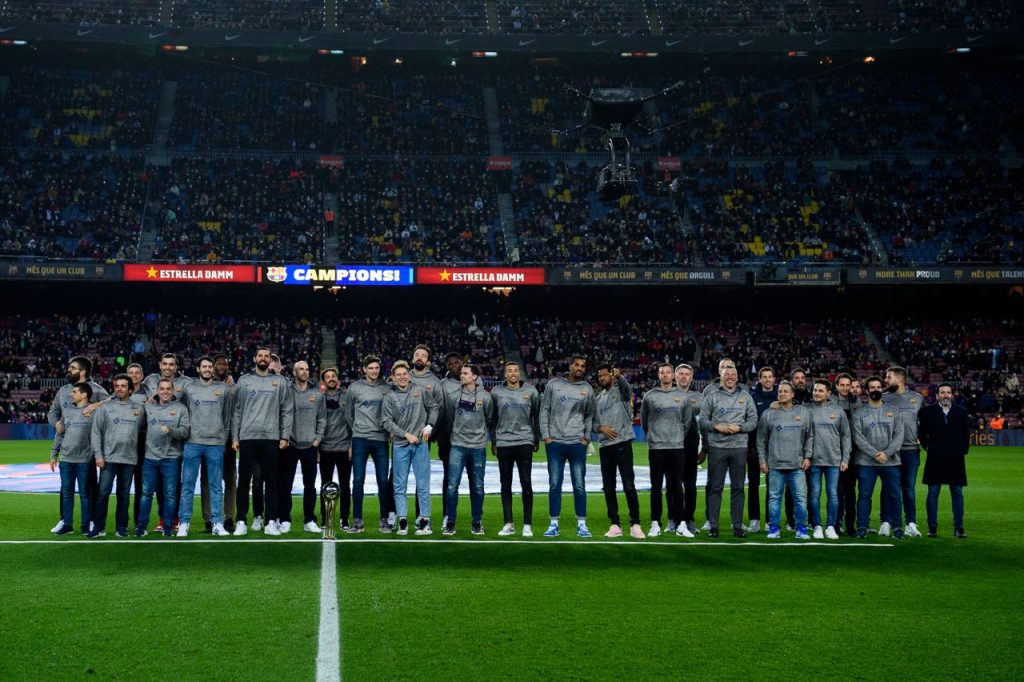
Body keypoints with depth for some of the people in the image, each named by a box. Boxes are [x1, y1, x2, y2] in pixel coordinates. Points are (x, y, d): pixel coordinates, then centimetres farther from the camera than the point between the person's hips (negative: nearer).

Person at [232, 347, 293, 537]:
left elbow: (286, 411, 6)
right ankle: (241, 521, 6)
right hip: (247, 437, 0)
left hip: (271, 438, 0)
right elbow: (237, 411, 7)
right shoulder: (244, 380, 8)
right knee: (244, 480, 1)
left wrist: (285, 436, -3)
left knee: (271, 481, 3)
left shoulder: (279, 382, 8)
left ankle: (271, 522, 6)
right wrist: (234, 437, 1)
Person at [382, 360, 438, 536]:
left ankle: (424, 521, 5)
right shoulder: (390, 397, 1)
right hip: (400, 445, 0)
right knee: (400, 486, 2)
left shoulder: (420, 391, 4)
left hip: (421, 443, 0)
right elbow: (387, 421, -2)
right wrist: (406, 434, -9)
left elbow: (434, 407, 14)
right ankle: (402, 521, 6)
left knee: (423, 484, 1)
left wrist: (429, 425, 1)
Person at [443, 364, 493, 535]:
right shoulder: (453, 394, -1)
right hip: (458, 445, 0)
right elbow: (448, 414, 9)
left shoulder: (485, 396, -3)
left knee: (477, 487, 8)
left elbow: (490, 418, 9)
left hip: (478, 446, 0)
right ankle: (450, 522, 4)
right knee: (452, 485, -4)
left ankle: (477, 522, 18)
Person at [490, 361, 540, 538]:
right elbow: (492, 419, 10)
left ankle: (527, 525, 3)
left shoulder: (530, 391, 4)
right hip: (503, 444, 1)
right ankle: (508, 524, 11)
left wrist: (536, 440, 7)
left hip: (524, 442, -1)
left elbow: (536, 417, 9)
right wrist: (493, 442, 8)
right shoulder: (496, 392, 5)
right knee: (505, 485, 5)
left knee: (526, 484, -2)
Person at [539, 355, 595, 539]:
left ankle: (581, 525, 7)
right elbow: (544, 410, 5)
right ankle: (554, 524, 8)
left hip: (577, 443, 1)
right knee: (554, 484, 2)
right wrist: (546, 435, -2)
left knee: (579, 485, 1)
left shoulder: (587, 389, 7)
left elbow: (589, 415, 13)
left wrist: (586, 437, 3)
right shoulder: (554, 384, 3)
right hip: (555, 442, 0)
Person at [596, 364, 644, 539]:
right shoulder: (598, 399, 20)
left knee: (629, 485, -9)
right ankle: (615, 525, 12)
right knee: (608, 487, 6)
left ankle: (635, 525, -6)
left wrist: (619, 376, -45)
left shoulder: (621, 390, 2)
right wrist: (601, 428, -6)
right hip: (605, 445, 6)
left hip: (622, 443, -6)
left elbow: (626, 387, -22)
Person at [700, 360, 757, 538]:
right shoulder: (712, 396, 5)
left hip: (739, 447, 1)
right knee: (715, 487, 0)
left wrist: (739, 428, -9)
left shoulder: (745, 396, 9)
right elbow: (703, 419, 4)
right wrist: (716, 426, -12)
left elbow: (753, 420, 7)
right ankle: (713, 526, 4)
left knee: (738, 487, 4)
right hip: (717, 447, -1)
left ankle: (737, 526, 10)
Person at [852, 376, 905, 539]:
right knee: (864, 495, -3)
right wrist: (875, 454, -14)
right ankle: (862, 527, 1)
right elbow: (858, 437, -4)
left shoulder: (893, 411, 11)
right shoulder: (859, 413, 7)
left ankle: (896, 526, 9)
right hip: (866, 462, -1)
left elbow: (899, 435, 3)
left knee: (894, 495, 1)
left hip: (891, 462, 1)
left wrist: (887, 453, -11)